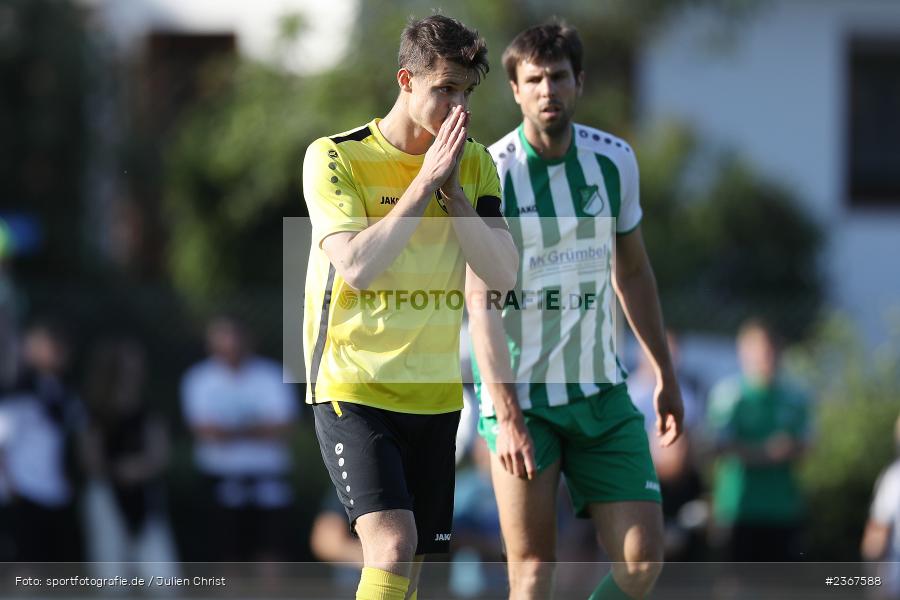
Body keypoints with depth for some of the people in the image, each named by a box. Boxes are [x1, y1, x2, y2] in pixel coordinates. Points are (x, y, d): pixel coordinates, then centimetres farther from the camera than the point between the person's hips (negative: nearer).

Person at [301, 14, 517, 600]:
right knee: (392, 542, -23)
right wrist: (425, 182, -18)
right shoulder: (336, 157, -8)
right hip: (352, 387, -5)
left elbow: (504, 275, -3)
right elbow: (356, 266, -20)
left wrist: (452, 190, -12)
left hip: (436, 392, 5)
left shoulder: (475, 165, 6)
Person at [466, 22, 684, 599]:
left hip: (601, 389, 4)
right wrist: (507, 415, -23)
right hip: (520, 395, -4)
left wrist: (665, 372, 19)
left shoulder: (615, 160, 4)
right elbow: (481, 301, -15)